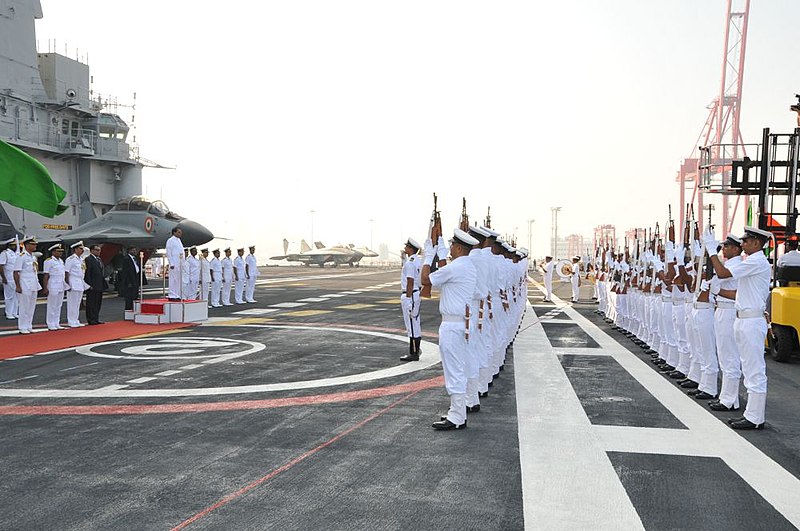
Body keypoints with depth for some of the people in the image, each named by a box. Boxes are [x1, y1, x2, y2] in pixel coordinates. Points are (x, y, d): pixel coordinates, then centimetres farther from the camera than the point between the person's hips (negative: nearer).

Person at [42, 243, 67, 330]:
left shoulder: (61, 261, 15)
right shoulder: (48, 261, -8)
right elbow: (46, 275, -11)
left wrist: (66, 284, 16)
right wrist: (45, 288, -15)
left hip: (61, 286, 7)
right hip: (53, 286, -7)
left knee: (58, 306, 11)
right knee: (52, 306, -2)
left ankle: (57, 324, 17)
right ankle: (51, 325, 4)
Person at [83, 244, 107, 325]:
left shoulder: (99, 259, 17)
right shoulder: (88, 259, -10)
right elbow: (87, 274, -14)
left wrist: (104, 284, 16)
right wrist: (90, 285, -19)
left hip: (100, 286, 9)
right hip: (93, 287, -9)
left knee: (98, 303, 12)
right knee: (91, 303, -2)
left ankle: (96, 319, 18)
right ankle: (91, 320, 1)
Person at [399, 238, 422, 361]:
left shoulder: (410, 262, -18)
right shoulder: (418, 261, 12)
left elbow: (410, 282, -22)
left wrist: (408, 299, -22)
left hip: (409, 295, -10)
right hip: (416, 293, 10)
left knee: (411, 325, -6)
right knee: (415, 323, 16)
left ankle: (413, 354, -3)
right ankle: (416, 351, 23)